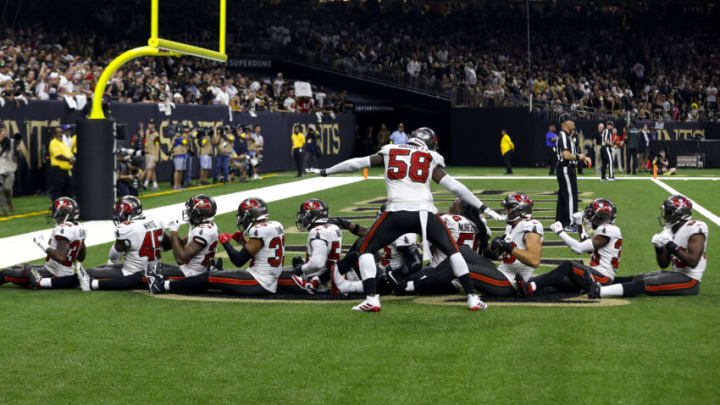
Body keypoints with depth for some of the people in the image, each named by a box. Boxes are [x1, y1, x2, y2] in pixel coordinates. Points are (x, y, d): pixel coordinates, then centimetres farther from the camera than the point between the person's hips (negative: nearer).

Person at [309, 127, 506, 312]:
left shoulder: (389, 152, 18)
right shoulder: (431, 160, 15)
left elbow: (356, 163, 23)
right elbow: (455, 187, 14)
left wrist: (325, 172, 36)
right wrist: (483, 208, 20)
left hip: (397, 212, -1)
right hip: (425, 211, 1)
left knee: (366, 250, 16)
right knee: (452, 251, 17)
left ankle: (371, 299, 1)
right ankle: (472, 298, 11)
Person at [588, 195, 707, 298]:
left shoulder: (694, 229, -15)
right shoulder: (670, 230, 11)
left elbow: (693, 262, -24)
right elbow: (663, 264, 13)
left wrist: (671, 246, -25)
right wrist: (659, 248, -6)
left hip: (689, 279, -9)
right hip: (676, 273, 9)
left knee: (643, 284, -20)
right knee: (635, 278, 3)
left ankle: (598, 291, -30)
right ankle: (592, 283, -3)